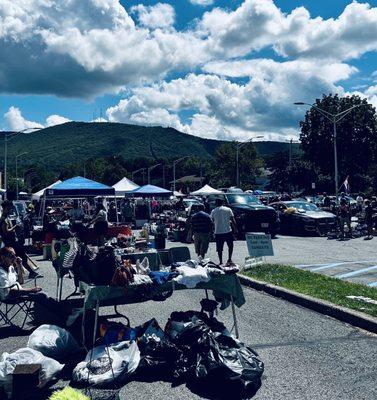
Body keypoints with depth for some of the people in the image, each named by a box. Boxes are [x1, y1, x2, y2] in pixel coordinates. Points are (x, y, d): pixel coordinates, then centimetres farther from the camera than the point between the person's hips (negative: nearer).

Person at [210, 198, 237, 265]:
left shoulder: (213, 211, 3)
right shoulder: (228, 210, 2)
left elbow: (212, 221, 5)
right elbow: (233, 221, -1)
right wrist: (235, 229, 6)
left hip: (218, 232, 1)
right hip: (227, 231, -1)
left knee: (219, 248, 8)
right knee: (230, 246, 16)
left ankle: (220, 261, 10)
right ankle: (229, 259, 10)